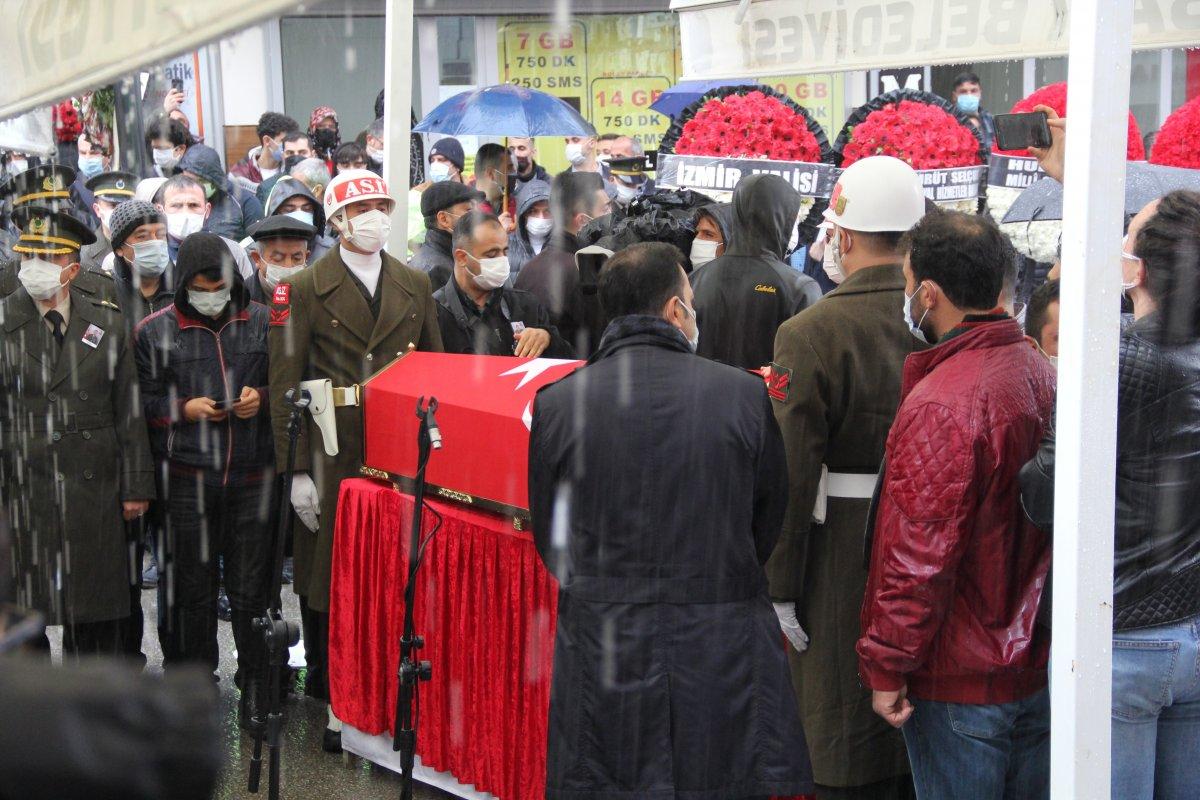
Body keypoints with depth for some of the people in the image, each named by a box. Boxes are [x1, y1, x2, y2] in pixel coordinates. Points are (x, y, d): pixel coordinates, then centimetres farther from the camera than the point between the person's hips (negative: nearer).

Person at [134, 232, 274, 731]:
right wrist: (186, 409, -9)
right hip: (189, 479, 0)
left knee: (251, 588, 4)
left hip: (252, 477, 0)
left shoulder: (263, 322, 6)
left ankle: (255, 684, 17)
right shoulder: (155, 331, 4)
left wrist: (263, 398, -5)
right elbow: (143, 403, 7)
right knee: (194, 587, 8)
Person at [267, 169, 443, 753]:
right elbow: (285, 385, -4)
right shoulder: (303, 290, 0)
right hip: (333, 457, -3)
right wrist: (296, 470, -10)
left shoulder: (416, 285, 13)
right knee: (328, 579, 2)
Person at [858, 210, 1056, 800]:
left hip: (960, 683, -8)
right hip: (1042, 663, 8)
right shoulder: (1044, 376, 3)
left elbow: (919, 557, -23)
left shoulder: (939, 404, -23)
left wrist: (887, 668, -13)